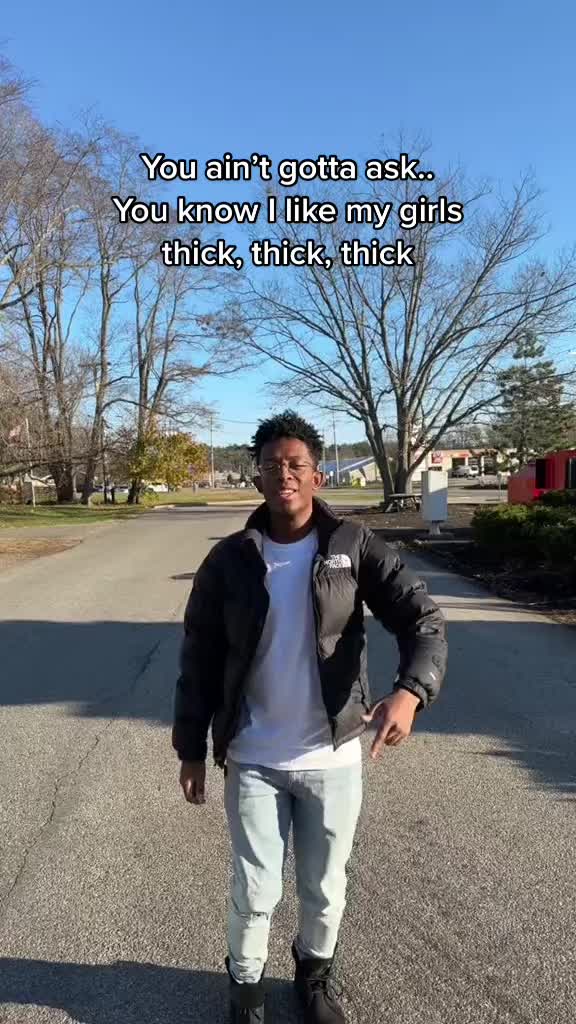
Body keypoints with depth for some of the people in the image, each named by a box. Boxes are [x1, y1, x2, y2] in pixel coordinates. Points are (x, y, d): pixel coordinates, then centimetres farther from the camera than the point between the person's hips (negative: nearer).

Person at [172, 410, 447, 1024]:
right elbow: (198, 660, 0)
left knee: (325, 889, 19)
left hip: (333, 758, 1)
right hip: (252, 761, 0)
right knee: (255, 891, 13)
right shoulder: (228, 561, -7)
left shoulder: (354, 547, -9)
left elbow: (422, 619, -14)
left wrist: (409, 691, -32)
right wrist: (191, 749, 2)